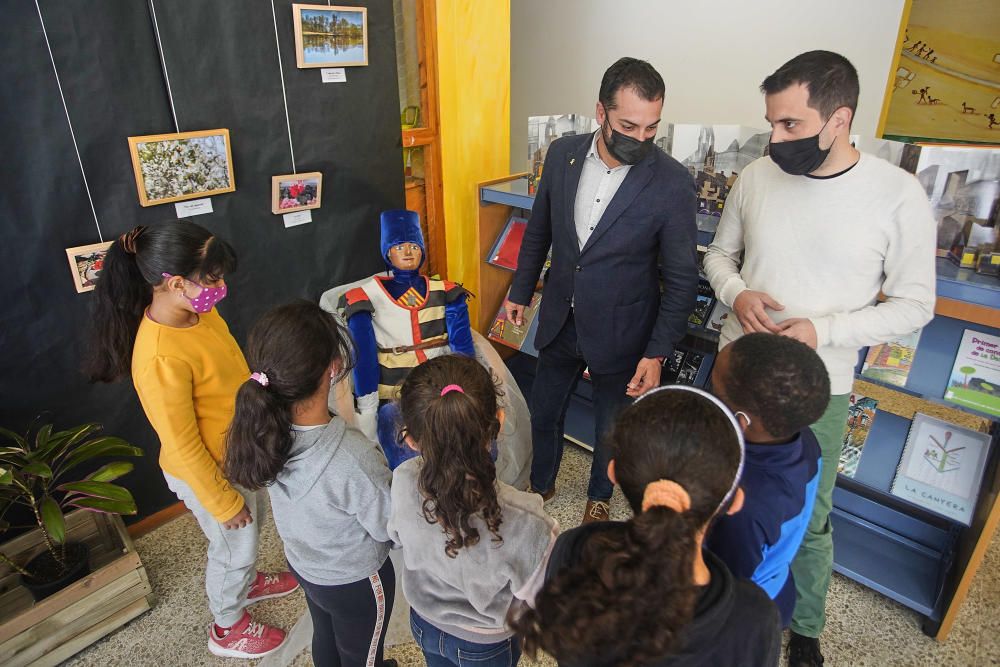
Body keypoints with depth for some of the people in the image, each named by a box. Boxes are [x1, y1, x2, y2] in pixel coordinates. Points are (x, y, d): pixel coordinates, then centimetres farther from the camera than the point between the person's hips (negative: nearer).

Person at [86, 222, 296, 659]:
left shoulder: (198, 311, -11)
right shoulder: (162, 359, -36)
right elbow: (182, 447, -26)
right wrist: (223, 503, -15)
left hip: (237, 450, 8)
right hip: (207, 471, -8)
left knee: (254, 518, 30)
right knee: (234, 543, 17)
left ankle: (245, 582, 60)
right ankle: (228, 628, 46)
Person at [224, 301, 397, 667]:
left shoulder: (264, 428, -23)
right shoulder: (353, 459, -43)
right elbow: (392, 527, -24)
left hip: (302, 563, 6)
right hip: (355, 581, -5)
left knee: (325, 636, 35)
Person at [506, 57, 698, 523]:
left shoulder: (673, 183, -19)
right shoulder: (562, 155, -8)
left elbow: (681, 278, -12)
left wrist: (657, 352, -15)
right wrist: (520, 292, 12)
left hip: (620, 333, -3)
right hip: (560, 322, 4)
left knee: (612, 426, 18)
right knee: (542, 413, 21)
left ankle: (599, 495, 48)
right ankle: (540, 483, 50)